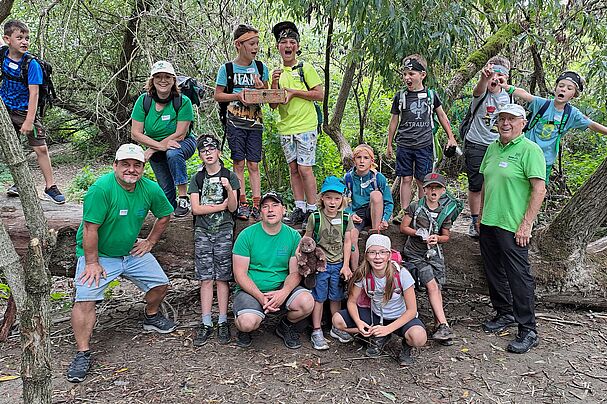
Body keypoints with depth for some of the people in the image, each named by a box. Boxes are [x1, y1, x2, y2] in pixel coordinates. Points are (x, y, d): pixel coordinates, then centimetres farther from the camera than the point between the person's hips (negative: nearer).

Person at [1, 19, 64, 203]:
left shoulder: (31, 64, -16)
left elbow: (34, 93, -19)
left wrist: (29, 121, -23)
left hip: (25, 111, -4)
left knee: (40, 148, -9)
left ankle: (50, 186, 0)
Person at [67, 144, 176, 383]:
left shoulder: (150, 189, -7)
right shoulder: (101, 188, -25)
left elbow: (165, 216, 11)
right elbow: (90, 229, -24)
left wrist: (150, 242, 8)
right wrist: (92, 263, -21)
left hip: (133, 252, 5)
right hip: (99, 254, -5)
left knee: (161, 284, 4)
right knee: (85, 300, -17)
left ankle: (151, 317, 33)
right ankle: (83, 353, -4)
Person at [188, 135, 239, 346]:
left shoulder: (230, 176, 3)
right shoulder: (197, 179, 8)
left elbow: (233, 208, -4)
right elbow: (195, 208, -1)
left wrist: (229, 189, -21)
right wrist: (221, 205, -5)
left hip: (223, 231, -2)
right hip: (202, 232, 2)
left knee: (222, 278, -1)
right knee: (205, 279, 1)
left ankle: (222, 322, 6)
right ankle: (206, 323, 6)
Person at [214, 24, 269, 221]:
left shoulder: (261, 68, 7)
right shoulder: (227, 69, -1)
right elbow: (217, 95, 1)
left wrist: (262, 90, -9)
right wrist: (238, 95, -13)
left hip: (255, 122, 2)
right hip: (235, 122, -2)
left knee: (254, 164, 2)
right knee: (239, 163, 0)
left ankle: (256, 205, 3)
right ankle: (242, 204, 6)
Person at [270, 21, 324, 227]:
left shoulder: (305, 68, -2)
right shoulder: (276, 73, 11)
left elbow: (320, 94, -7)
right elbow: (273, 104, 7)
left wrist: (294, 92, -13)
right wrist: (275, 84, -9)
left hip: (305, 126, -5)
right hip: (285, 128, 5)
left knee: (305, 169, -7)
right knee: (293, 169, 9)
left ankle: (312, 209, 3)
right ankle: (299, 208, 17)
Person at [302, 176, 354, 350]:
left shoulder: (345, 218, -2)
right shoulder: (315, 217, -8)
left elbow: (347, 242, 2)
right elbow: (307, 239, 1)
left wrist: (345, 265, -2)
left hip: (338, 264, 2)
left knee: (336, 297, 13)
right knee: (318, 297, 3)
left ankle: (336, 328, 28)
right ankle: (316, 332, 12)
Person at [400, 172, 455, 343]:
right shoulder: (415, 207, -4)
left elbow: (446, 236, 12)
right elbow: (403, 227, 1)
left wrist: (437, 238, -9)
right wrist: (418, 233, -14)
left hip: (434, 253, 3)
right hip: (415, 254, -3)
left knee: (437, 288, -4)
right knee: (432, 285, -16)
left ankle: (438, 324, 3)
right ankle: (443, 325, -16)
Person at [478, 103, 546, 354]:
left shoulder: (530, 150, -10)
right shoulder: (493, 148, 12)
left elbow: (539, 189, -14)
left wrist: (526, 224, -17)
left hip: (513, 227, -7)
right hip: (488, 223, 7)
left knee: (519, 277, -2)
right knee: (494, 273, 16)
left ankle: (528, 331, 9)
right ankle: (505, 314, 34)